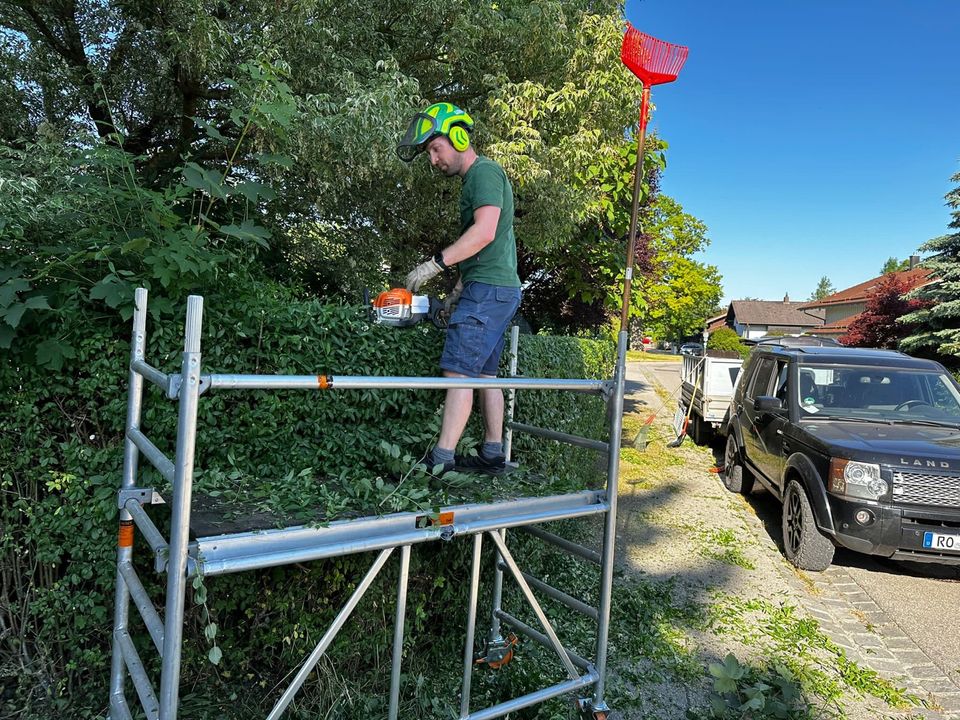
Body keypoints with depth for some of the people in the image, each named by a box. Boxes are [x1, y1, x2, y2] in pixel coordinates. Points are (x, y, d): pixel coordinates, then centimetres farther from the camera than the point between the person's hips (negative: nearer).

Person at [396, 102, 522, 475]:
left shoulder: (484, 171, -7)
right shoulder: (475, 180, 24)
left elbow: (484, 233, -22)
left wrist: (435, 264, -20)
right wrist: (457, 291, 21)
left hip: (489, 290, -11)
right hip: (497, 290, 11)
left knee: (458, 371, -13)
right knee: (484, 374, 10)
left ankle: (441, 459, -12)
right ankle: (492, 455, 14)